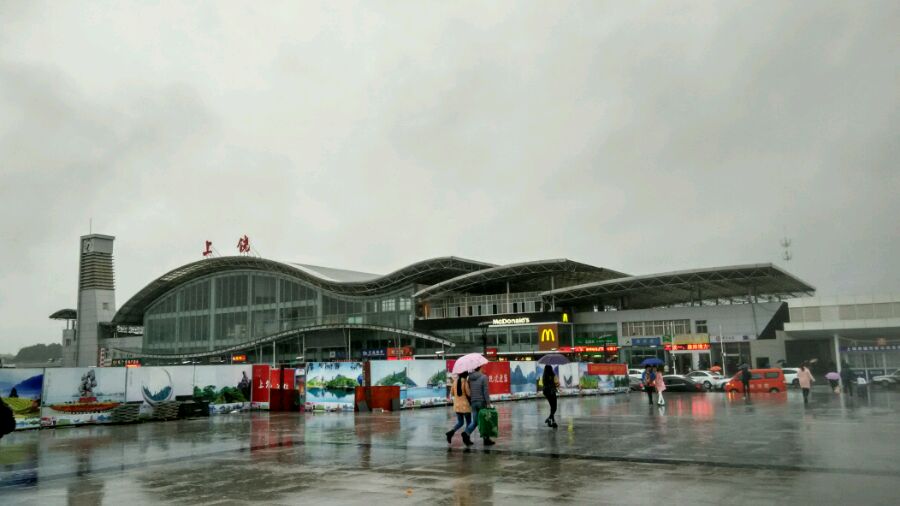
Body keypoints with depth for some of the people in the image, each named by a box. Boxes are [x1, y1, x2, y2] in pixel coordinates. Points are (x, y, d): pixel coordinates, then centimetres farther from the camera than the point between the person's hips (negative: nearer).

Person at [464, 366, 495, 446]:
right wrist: (488, 403, -12)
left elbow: (468, 391, 8)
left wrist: (470, 402, 17)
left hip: (473, 402, 5)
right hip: (482, 402, -4)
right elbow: (485, 391, -16)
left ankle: (467, 434, -10)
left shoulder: (469, 378, 3)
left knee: (475, 421, 11)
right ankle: (486, 439, 14)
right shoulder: (483, 377, -12)